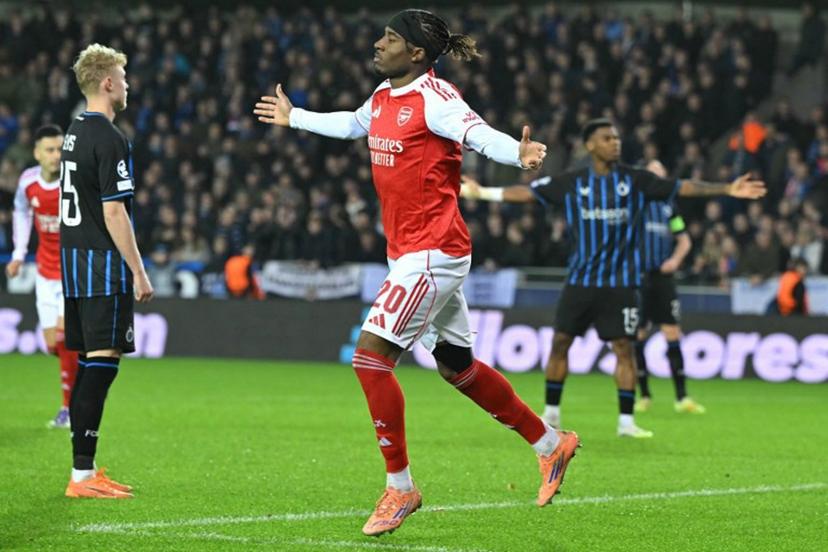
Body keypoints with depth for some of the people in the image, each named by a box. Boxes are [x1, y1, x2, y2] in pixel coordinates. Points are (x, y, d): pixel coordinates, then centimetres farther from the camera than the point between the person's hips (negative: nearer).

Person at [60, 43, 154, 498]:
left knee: (88, 360, 12)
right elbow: (113, 212, -18)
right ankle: (82, 475, -13)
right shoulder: (109, 139, -14)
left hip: (73, 257, 10)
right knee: (102, 361, -10)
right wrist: (139, 272, -14)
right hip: (103, 261, -10)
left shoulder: (74, 133, 15)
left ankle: (85, 469, 15)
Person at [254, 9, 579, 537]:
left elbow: (479, 134, -31)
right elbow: (352, 124, 33)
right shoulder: (383, 96, 11)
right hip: (408, 252, 10)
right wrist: (295, 118, 49)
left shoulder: (434, 96, -15)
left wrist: (518, 153, -52)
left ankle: (400, 487, -5)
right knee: (457, 365, 18)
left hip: (433, 253, -10)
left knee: (371, 355, -14)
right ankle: (550, 443, 32)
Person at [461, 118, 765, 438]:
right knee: (561, 341, 1)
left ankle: (626, 421, 1)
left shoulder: (635, 180, 1)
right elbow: (528, 192, 4)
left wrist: (726, 190, -6)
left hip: (621, 282, -1)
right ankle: (551, 414, 14)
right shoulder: (572, 183, 2)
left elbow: (681, 187, 1)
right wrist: (480, 193, 0)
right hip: (580, 279, 1)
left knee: (624, 347, -4)